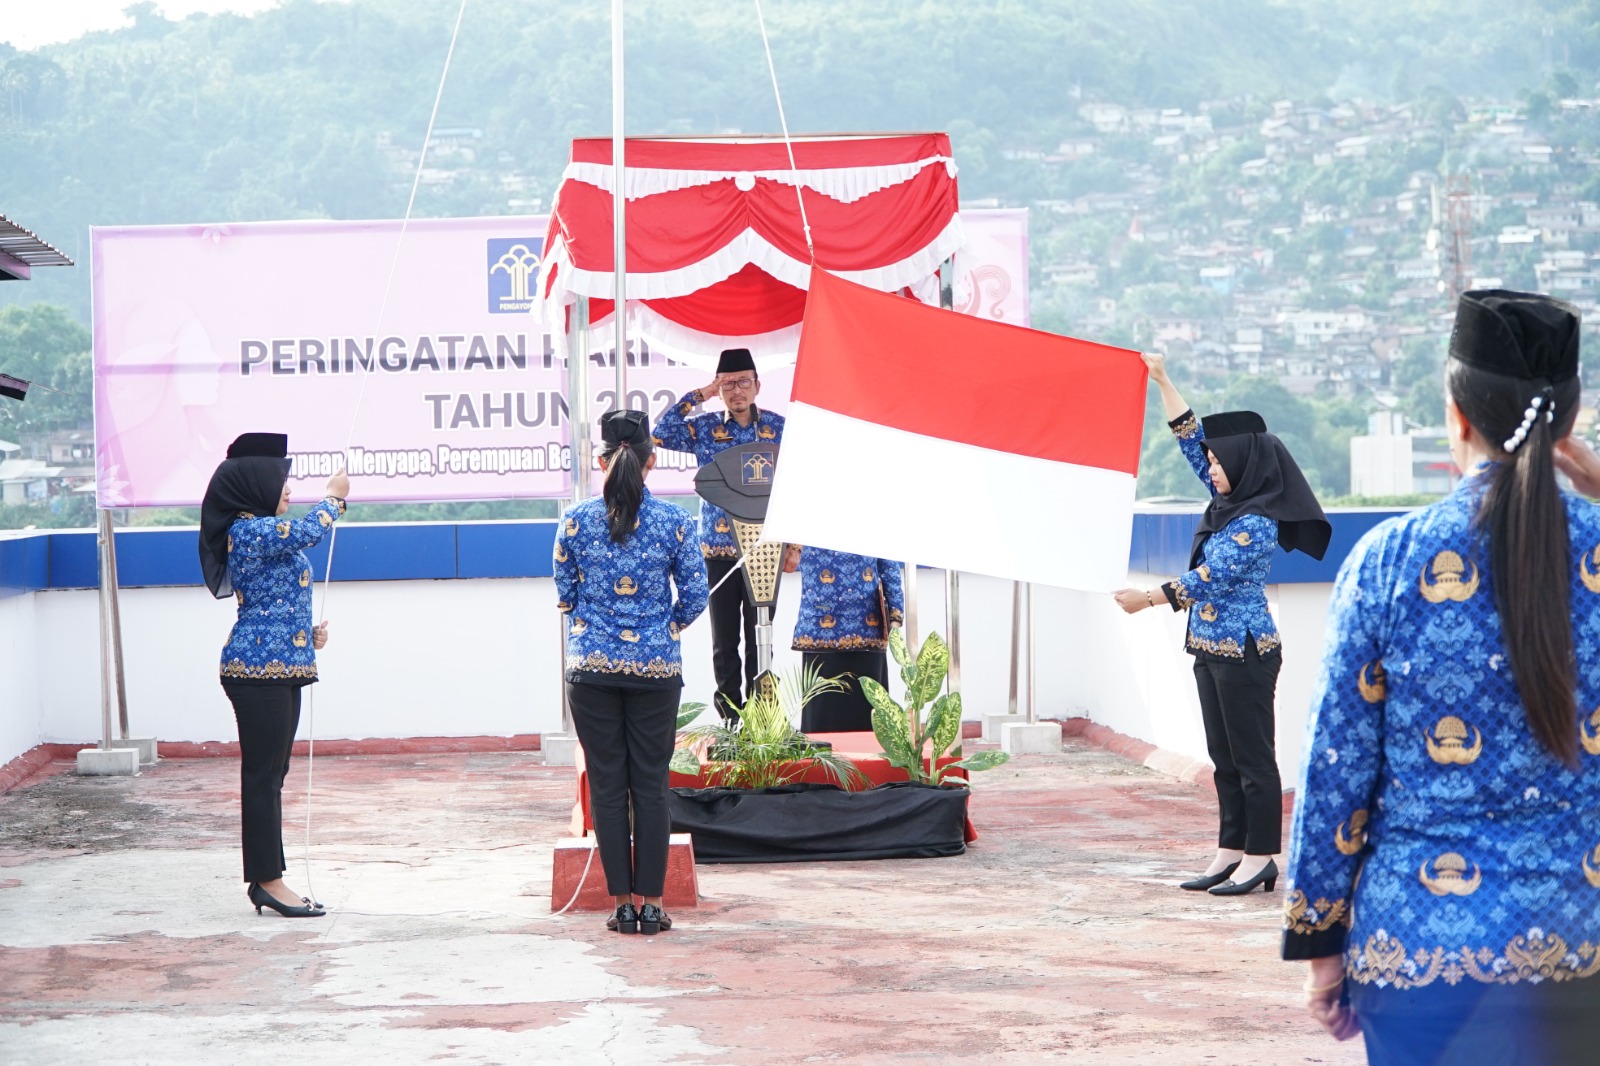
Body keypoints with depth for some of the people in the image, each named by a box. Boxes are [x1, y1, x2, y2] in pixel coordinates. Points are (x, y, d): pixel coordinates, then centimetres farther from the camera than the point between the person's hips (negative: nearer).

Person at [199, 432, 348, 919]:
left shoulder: (263, 534, 20)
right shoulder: (249, 530, -11)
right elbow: (310, 529, -20)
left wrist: (307, 634, 10)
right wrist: (334, 495, -1)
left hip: (279, 668, 10)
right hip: (258, 669, -10)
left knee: (271, 774, 10)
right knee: (263, 775, -6)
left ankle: (266, 879, 14)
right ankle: (268, 880, -2)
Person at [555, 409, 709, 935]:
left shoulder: (576, 520, -2)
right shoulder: (673, 521, -3)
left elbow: (565, 594, 7)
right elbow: (695, 595, 2)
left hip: (591, 667, 0)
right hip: (656, 668, 0)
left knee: (607, 786, 6)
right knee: (651, 784, 6)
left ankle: (622, 903, 8)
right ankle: (650, 902, 6)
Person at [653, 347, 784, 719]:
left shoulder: (778, 427, 4)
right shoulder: (704, 428, 5)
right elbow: (660, 434, -9)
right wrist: (696, 396, -8)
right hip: (719, 548, 1)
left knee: (759, 639, 2)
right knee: (724, 640, 6)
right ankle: (730, 714, 13)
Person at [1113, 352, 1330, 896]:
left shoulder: (1258, 524, -16)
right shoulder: (1229, 503, 9)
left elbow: (1211, 578, -19)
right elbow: (1192, 439, 14)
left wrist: (1147, 598, -16)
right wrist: (1162, 381, 12)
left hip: (1245, 651, -9)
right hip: (1211, 647, 9)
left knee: (1252, 757, -3)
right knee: (1224, 758, 12)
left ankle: (1259, 859, 2)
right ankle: (1231, 852, 17)